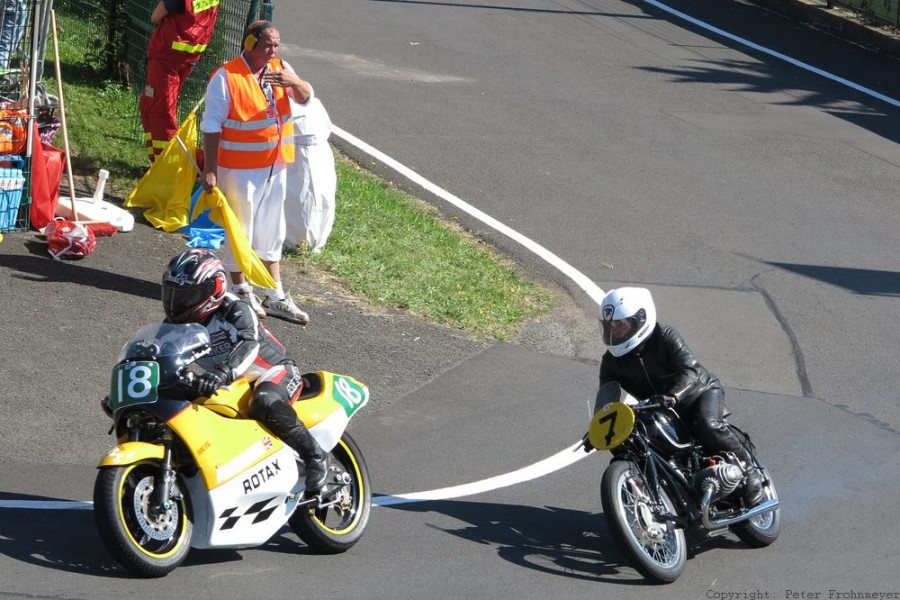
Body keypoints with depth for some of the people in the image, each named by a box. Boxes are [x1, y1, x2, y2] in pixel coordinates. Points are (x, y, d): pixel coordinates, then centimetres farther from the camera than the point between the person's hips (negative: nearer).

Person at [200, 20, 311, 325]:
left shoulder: (280, 69, 4)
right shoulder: (226, 77, -15)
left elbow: (305, 97, -6)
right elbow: (211, 126, -13)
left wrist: (294, 82, -28)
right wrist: (210, 169, -16)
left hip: (275, 165, 7)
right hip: (239, 168, -6)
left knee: (272, 231, 15)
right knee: (240, 230, 6)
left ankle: (276, 297, 24)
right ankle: (241, 291, 21)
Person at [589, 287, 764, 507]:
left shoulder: (665, 338, -21)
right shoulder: (611, 361, -5)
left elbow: (690, 372, -33)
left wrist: (672, 397, -53)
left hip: (700, 392, -6)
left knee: (708, 427, -35)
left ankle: (749, 473, -21)